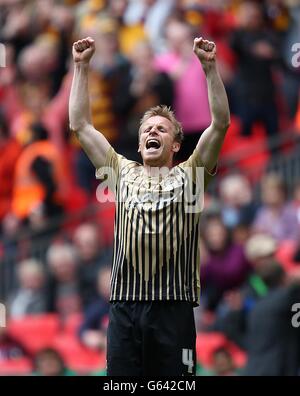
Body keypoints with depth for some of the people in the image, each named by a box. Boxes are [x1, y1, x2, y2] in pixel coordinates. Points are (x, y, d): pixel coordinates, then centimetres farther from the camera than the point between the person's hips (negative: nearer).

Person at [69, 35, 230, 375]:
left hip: (174, 306, -2)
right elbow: (80, 125, 15)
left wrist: (210, 67, -7)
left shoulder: (188, 176, 10)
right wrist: (81, 67, 10)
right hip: (124, 305, 2)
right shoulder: (123, 173, 17)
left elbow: (220, 123, 0)